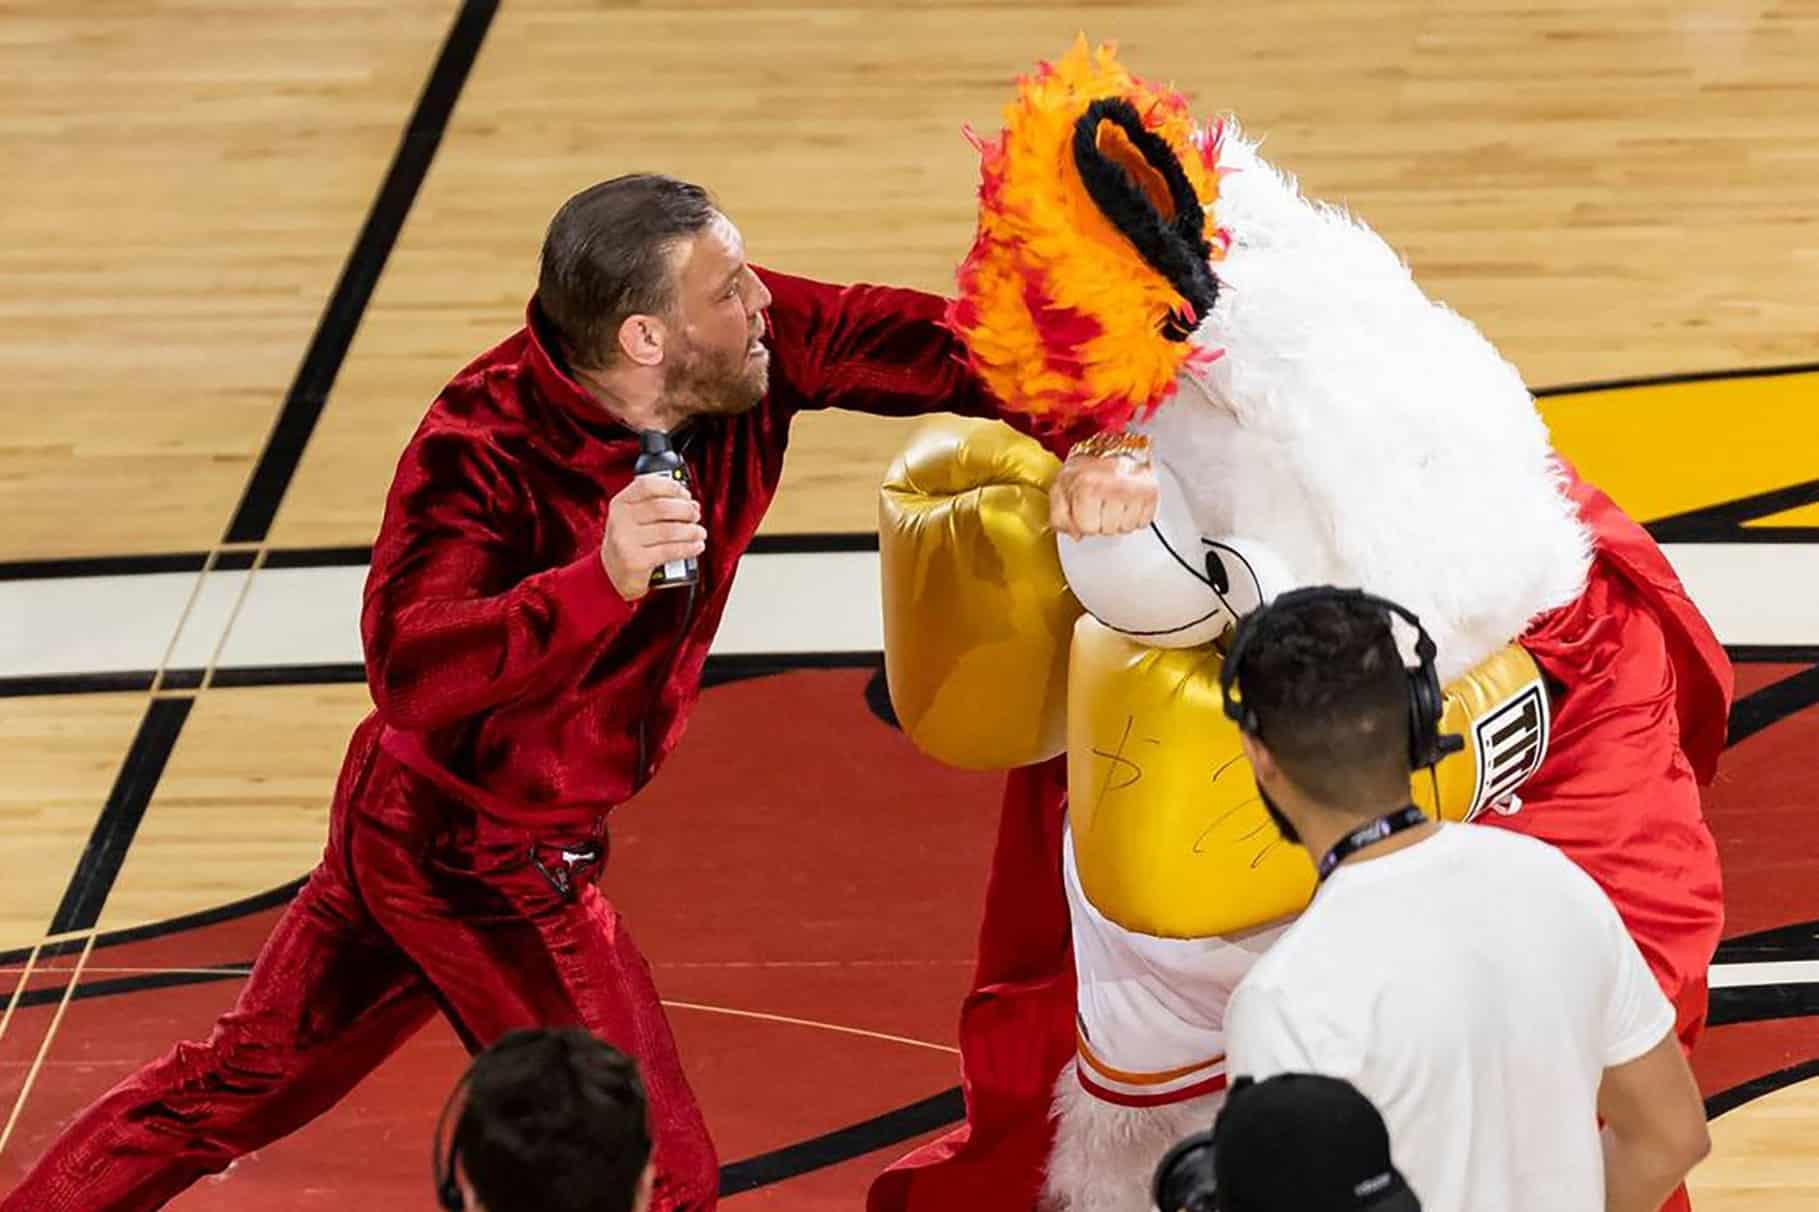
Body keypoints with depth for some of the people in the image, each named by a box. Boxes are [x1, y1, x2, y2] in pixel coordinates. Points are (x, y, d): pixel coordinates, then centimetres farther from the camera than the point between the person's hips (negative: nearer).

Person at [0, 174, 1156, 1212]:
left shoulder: (753, 349, -15)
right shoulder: (483, 447, -31)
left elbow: (922, 342, -10)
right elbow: (410, 672, -41)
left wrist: (1079, 442, -26)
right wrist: (603, 582, -54)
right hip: (484, 861, -8)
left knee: (242, 1082, 23)